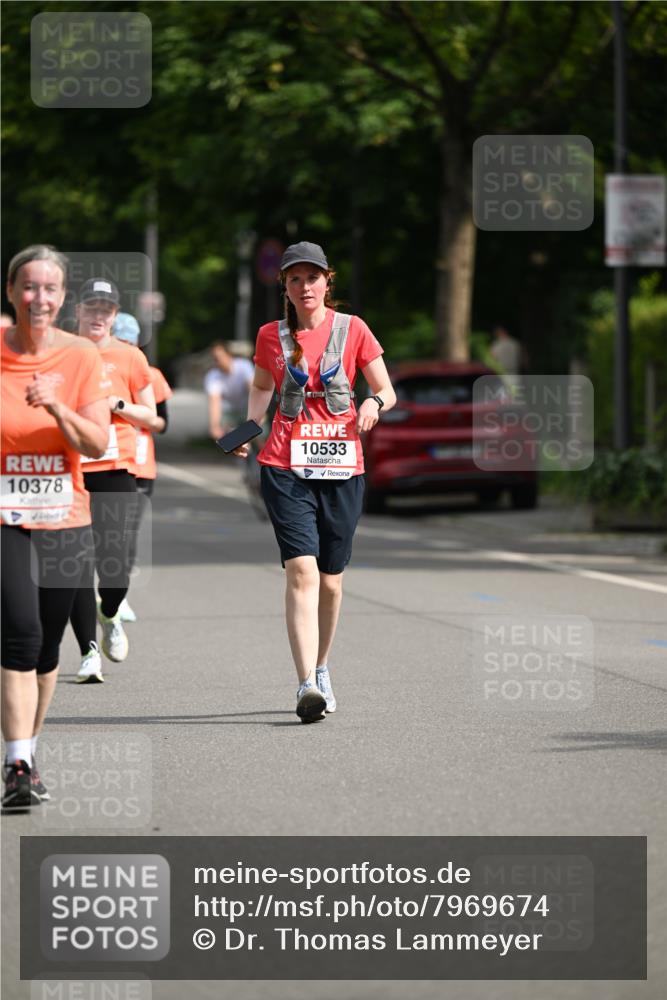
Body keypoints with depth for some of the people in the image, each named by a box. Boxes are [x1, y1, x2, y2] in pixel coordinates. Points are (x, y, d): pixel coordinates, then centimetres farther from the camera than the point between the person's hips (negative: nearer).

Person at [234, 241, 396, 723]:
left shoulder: (352, 330, 3)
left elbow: (387, 391, 8)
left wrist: (374, 403, -15)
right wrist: (248, 427, 8)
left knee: (331, 579, 10)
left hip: (341, 468, 1)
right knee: (302, 571, -16)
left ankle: (321, 669, 33)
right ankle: (307, 685, -23)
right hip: (286, 467, -1)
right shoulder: (272, 336, 7)